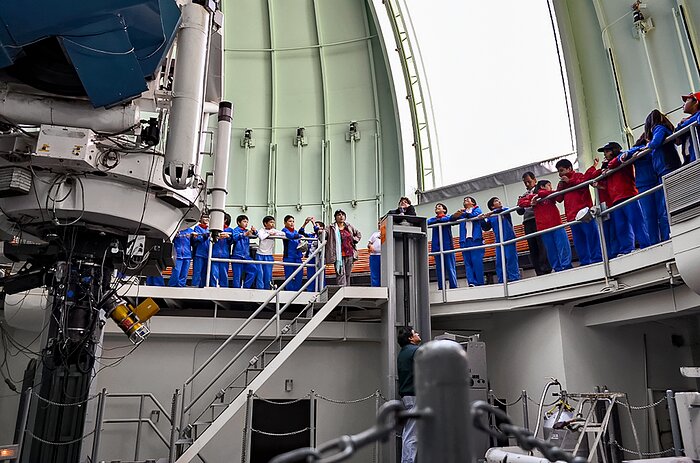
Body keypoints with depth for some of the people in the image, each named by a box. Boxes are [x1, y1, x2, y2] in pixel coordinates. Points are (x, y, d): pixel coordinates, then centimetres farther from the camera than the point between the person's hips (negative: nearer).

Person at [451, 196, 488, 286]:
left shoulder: (477, 210, 18)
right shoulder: (462, 212, 27)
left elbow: (476, 215, -5)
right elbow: (451, 218, 10)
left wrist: (464, 214, -1)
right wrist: (456, 214, -11)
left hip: (475, 239, -4)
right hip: (464, 240, 4)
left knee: (477, 261, -10)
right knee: (468, 262, -7)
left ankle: (479, 283, -10)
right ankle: (471, 282, -13)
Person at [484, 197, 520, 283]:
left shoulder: (505, 210, 6)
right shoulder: (491, 217, 12)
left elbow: (503, 210, -18)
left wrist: (492, 212, -31)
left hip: (509, 239, -3)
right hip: (499, 241, 3)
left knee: (511, 259, -7)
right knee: (499, 261, 3)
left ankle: (514, 278, -3)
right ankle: (501, 281, 9)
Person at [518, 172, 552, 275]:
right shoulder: (524, 194, 26)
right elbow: (521, 212, 24)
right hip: (528, 222, 6)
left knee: (542, 245, -11)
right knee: (533, 248, 2)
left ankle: (546, 270, -11)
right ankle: (539, 272, 3)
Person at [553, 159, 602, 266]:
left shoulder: (578, 176, 4)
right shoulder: (562, 183, 22)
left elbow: (583, 185, -14)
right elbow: (559, 199, 17)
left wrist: (570, 181, -11)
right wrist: (560, 187, 3)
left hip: (583, 211, -7)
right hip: (572, 216, 7)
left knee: (591, 235, -6)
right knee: (578, 240, 6)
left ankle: (597, 258, -2)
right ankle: (585, 261, 10)